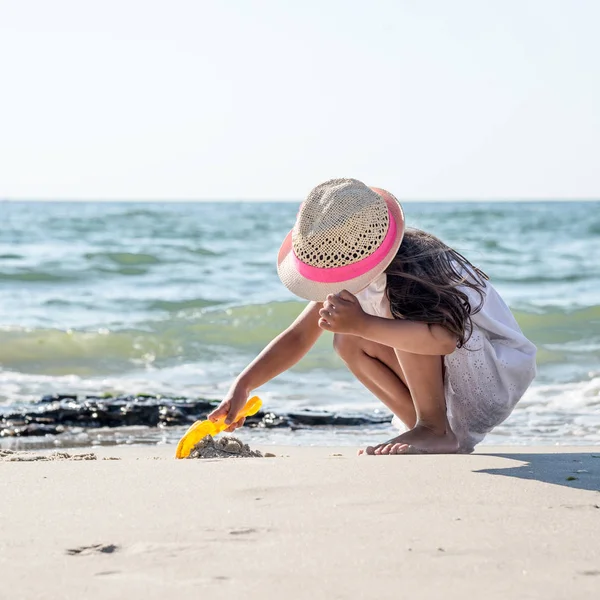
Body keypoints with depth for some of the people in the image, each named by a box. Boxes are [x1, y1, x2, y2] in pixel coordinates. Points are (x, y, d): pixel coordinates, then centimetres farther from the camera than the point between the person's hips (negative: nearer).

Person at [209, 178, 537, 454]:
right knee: (348, 342, -9)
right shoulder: (345, 265, -6)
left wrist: (362, 324, -51)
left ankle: (435, 429, -22)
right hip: (447, 374, 8)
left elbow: (445, 338, -49)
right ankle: (427, 428, -3)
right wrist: (242, 385, -10)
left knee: (400, 306, -30)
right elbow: (299, 336, -1)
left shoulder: (412, 268, -31)